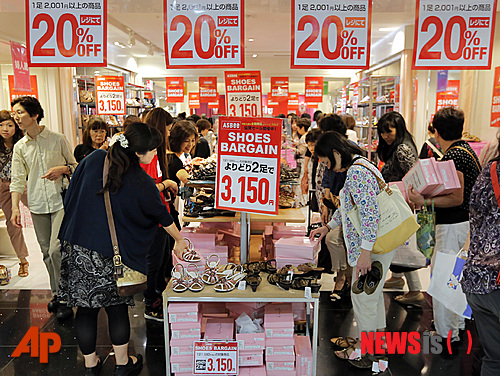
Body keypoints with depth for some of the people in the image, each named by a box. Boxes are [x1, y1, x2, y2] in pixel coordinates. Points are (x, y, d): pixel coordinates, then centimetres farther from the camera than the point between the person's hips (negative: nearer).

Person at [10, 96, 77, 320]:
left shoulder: (57, 139, 0)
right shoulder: (19, 147, 8)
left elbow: (75, 166, 9)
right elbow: (17, 180, 7)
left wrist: (62, 169, -13)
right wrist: (15, 207, -1)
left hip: (60, 202, -3)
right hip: (37, 205, 4)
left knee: (56, 250, -11)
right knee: (47, 253, 9)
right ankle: (57, 294, 24)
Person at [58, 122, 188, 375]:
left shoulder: (94, 159, -3)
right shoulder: (142, 184, -14)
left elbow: (72, 194, 5)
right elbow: (163, 217, 0)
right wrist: (180, 241, 16)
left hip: (77, 247, 4)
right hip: (111, 255, -4)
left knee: (85, 307, 14)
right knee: (117, 307, 13)